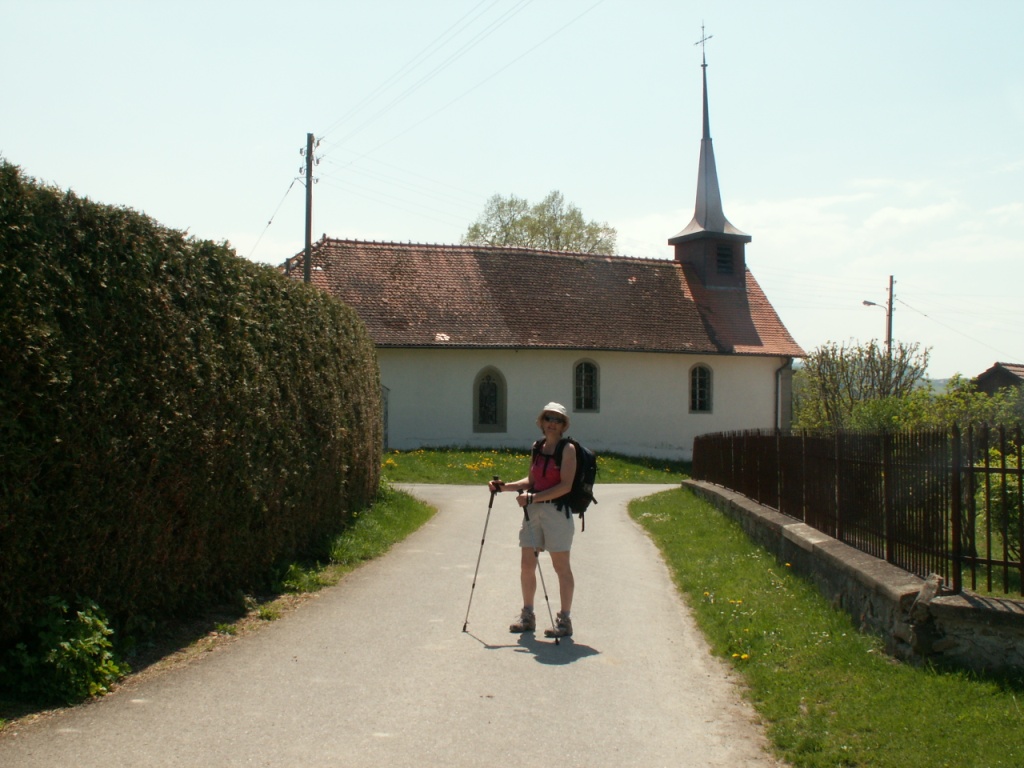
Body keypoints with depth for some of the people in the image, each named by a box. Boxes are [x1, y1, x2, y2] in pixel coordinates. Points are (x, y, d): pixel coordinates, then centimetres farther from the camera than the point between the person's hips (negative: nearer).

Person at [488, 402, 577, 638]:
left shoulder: (567, 449, -8)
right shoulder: (537, 447, 12)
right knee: (526, 565, 8)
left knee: (561, 567, 1)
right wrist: (505, 486, 6)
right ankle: (527, 616, 21)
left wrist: (534, 497, -20)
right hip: (533, 511, 7)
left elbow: (566, 486, -15)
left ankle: (565, 621, 9)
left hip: (557, 510, -7)